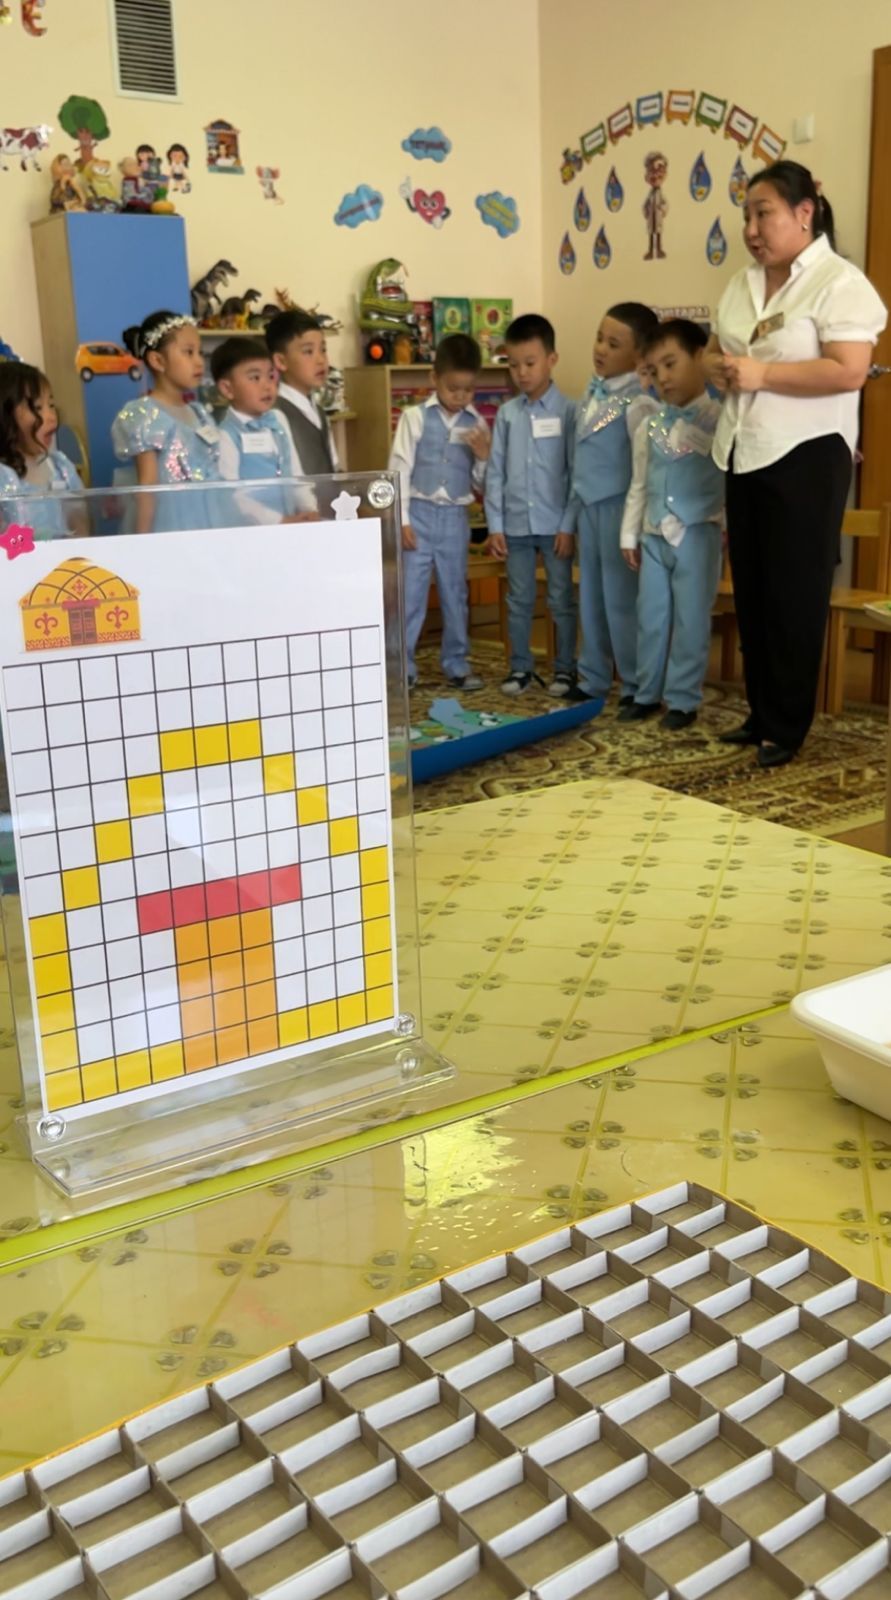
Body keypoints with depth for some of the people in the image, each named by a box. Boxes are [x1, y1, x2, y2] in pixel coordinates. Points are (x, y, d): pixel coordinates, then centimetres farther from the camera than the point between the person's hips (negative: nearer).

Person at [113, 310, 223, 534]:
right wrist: (143, 539, -13)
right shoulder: (145, 416, -9)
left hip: (207, 524, 7)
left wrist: (218, 526, 16)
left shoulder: (200, 414, 13)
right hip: (169, 526, -7)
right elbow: (148, 486, -12)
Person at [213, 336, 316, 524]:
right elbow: (230, 496, -16)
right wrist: (279, 521, -18)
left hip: (292, 525, 6)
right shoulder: (226, 435, -9)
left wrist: (309, 510, 0)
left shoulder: (278, 421, 11)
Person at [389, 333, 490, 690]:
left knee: (455, 594, 12)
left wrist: (484, 456, -10)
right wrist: (402, 520, -9)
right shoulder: (415, 417, -5)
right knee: (410, 593, 0)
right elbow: (399, 470, -5)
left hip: (455, 517, 3)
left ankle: (456, 664, 22)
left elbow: (481, 484, 9)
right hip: (420, 513, -3)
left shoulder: (477, 424, 4)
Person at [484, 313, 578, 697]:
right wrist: (495, 525, 1)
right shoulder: (506, 414, 5)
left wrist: (569, 525, -9)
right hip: (516, 524, 3)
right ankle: (520, 666, 22)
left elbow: (576, 472, -5)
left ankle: (565, 667, 17)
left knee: (561, 600, 7)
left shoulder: (567, 411, -4)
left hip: (555, 524, -3)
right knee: (519, 600, 11)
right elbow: (496, 472, 6)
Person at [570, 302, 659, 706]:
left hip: (618, 506, -8)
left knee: (621, 597, -2)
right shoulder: (593, 392, 10)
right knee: (591, 596, 14)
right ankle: (593, 677, 24)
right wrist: (575, 505, 17)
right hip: (588, 505, 8)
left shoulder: (639, 400, -14)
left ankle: (635, 685, 8)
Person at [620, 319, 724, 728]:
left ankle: (683, 699, 12)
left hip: (697, 535, -5)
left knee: (690, 619, 2)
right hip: (653, 536, 5)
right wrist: (630, 535, 14)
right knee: (650, 618, 10)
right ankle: (647, 694, 21)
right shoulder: (649, 426, 8)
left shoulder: (719, 419, -6)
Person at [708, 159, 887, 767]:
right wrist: (720, 368, -5)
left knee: (795, 594, 1)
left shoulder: (839, 282, -11)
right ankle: (760, 714, 23)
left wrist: (761, 374, -21)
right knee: (751, 589, 12)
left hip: (805, 457, -7)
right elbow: (715, 350, 19)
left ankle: (787, 728, 11)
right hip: (745, 454, 8)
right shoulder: (743, 285, 12)